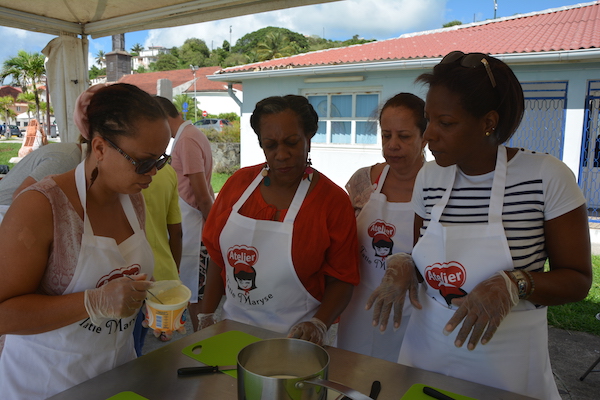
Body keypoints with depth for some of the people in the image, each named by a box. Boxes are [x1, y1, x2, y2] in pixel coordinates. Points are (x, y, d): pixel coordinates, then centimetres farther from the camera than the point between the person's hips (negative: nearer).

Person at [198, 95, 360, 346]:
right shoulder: (239, 182, -2)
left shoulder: (333, 200, -12)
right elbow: (218, 256, 4)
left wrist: (319, 324, -23)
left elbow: (342, 278, -9)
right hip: (233, 327, 4)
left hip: (294, 338, -3)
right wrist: (206, 316, 4)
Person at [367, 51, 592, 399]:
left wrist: (512, 284, -27)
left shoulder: (547, 177, -15)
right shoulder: (429, 178, -2)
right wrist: (403, 265, -11)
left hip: (506, 362, -3)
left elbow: (578, 279, -9)